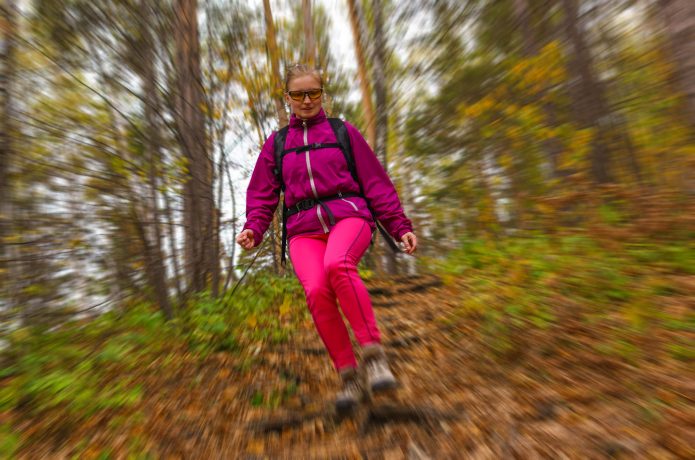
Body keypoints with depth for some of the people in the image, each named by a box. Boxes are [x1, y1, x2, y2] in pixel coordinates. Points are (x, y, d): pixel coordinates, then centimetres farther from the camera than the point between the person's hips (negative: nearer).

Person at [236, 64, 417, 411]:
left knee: (337, 265, -34)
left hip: (348, 216, -1)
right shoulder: (275, 143, 19)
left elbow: (376, 183, 10)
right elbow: (262, 195, 17)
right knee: (316, 292, -24)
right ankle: (349, 375, -5)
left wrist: (400, 226, 4)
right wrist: (253, 229, -2)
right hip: (304, 229, 2)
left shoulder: (344, 132, 14)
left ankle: (374, 354, -18)